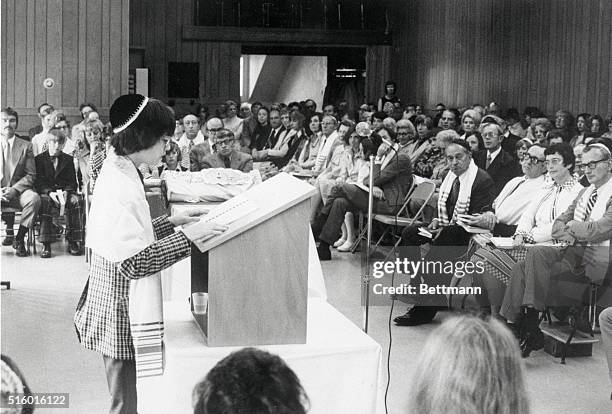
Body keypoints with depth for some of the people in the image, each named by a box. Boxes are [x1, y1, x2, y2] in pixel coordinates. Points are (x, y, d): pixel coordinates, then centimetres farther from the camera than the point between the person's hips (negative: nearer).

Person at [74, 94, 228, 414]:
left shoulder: (117, 171, 8)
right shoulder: (120, 187, -23)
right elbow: (132, 262, -26)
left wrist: (170, 222, 10)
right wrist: (186, 237, -22)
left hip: (115, 305, 10)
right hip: (121, 315, -10)